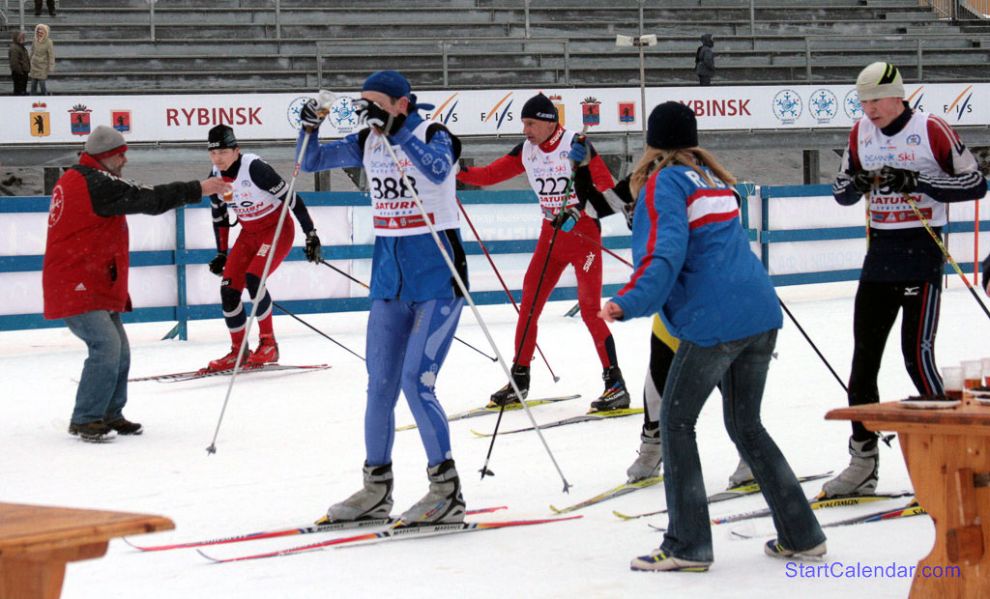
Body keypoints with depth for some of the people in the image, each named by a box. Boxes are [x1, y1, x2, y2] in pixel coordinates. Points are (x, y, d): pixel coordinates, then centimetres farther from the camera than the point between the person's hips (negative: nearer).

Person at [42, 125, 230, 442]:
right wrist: (197, 189, -14)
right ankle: (85, 420, -12)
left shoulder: (74, 179, 17)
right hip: (78, 288, -11)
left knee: (119, 351, 14)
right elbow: (149, 199, -18)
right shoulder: (96, 183, -17)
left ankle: (109, 414, 22)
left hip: (93, 285, 11)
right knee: (106, 346, -18)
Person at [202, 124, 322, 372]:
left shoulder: (255, 168, -26)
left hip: (278, 229, -7)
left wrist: (311, 234, -18)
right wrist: (222, 254, 15)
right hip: (249, 233, 7)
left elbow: (290, 198, -21)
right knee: (228, 289, -4)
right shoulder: (215, 177, -5)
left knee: (253, 278, -25)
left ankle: (268, 344, -10)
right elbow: (219, 216, 12)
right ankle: (238, 351, 11)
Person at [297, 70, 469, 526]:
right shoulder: (368, 143, 6)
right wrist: (310, 128, -8)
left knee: (416, 382, -14)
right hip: (388, 275, 7)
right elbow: (311, 162, 11)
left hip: (436, 274, -7)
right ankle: (376, 490, 21)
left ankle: (448, 493, -4)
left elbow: (437, 170, -33)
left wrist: (391, 128, -35)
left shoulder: (432, 135, -11)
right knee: (379, 386, 9)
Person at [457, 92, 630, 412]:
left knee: (590, 309, -12)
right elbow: (491, 174, 5)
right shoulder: (526, 151, 3)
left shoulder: (575, 144, -15)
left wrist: (578, 209, -29)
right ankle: (519, 379, 17)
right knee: (529, 305, 5)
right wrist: (458, 171, -9)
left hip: (584, 232, -6)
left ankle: (615, 384, -7)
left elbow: (605, 184, -17)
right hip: (551, 233, 6)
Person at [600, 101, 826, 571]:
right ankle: (800, 534, 20)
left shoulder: (663, 183, -4)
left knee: (676, 422, 4)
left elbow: (665, 253, -19)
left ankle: (687, 545, 1)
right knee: (746, 424, 19)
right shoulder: (712, 177, 21)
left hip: (713, 321, -8)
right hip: (760, 313, 8)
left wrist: (631, 302, -27)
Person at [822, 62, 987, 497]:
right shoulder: (860, 134, 8)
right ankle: (863, 462, 13)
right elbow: (842, 191, 17)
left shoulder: (931, 131, -10)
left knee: (917, 355, -11)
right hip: (879, 255, 6)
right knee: (863, 359, 5)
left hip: (921, 253, -6)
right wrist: (855, 185, -7)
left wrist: (918, 182, -19)